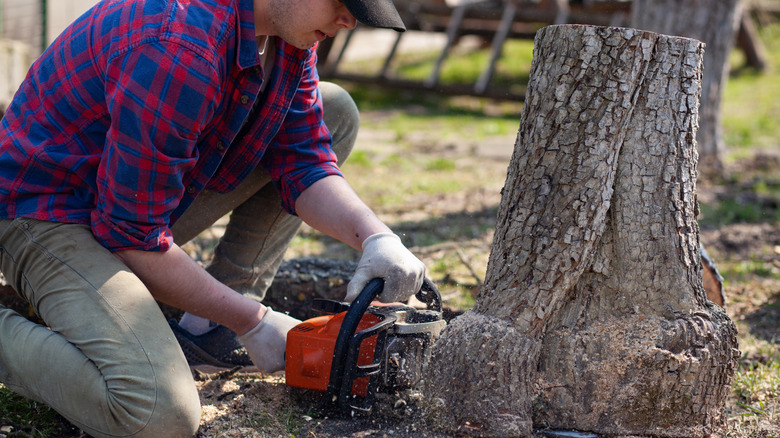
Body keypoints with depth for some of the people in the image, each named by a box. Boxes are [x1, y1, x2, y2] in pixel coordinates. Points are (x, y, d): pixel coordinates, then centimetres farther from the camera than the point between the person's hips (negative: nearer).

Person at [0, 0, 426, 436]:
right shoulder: (180, 52, -33)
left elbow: (304, 162, 1)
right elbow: (133, 236, -27)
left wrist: (376, 237, -18)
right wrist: (253, 321, -17)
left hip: (154, 199, 10)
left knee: (335, 112, 7)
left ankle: (206, 327, 4)